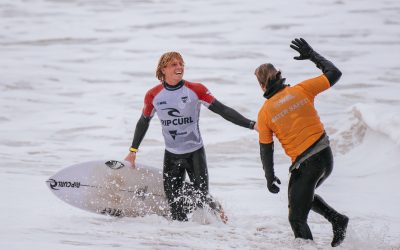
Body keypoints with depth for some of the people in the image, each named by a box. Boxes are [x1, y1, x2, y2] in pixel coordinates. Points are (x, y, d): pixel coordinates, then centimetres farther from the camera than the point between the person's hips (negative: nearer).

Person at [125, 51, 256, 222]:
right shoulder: (153, 95, -4)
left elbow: (222, 110, -13)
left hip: (195, 153, -2)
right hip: (171, 155, 2)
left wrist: (251, 124, -22)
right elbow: (143, 122, 12)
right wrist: (133, 151, 16)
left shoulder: (195, 90, -10)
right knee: (173, 203, -1)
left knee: (203, 198, -7)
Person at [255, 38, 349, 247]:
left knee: (297, 218, 6)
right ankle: (337, 219, 14)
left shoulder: (265, 113, -7)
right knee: (304, 194, 32)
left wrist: (269, 177, 13)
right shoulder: (301, 90, -2)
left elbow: (266, 149, 0)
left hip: (305, 165, -5)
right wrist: (312, 55, 19)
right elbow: (334, 74, 8)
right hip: (326, 157, 5)